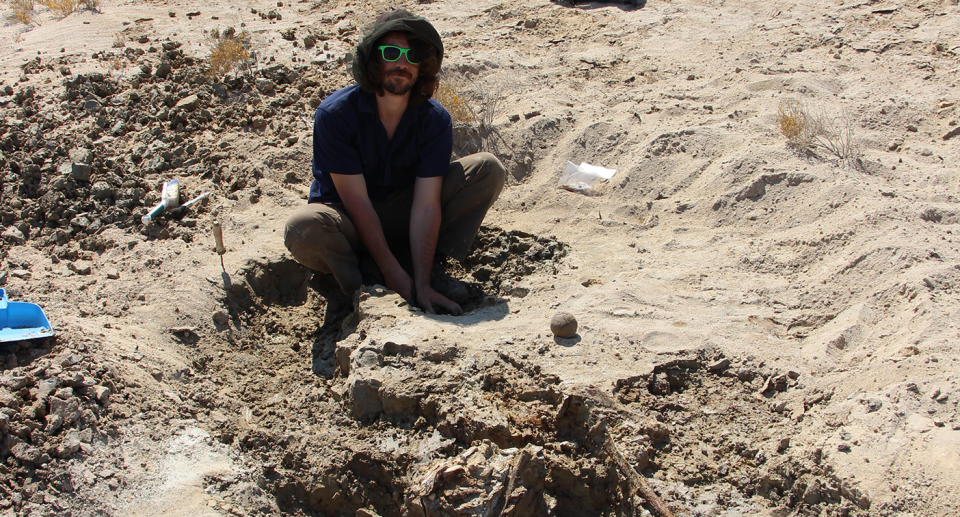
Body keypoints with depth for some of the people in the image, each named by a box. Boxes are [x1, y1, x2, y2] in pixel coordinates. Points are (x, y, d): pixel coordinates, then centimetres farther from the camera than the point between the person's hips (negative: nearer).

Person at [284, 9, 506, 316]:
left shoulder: (435, 120, -14)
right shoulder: (335, 114, -21)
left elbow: (426, 205, -19)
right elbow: (357, 202, -22)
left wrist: (422, 284, -26)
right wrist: (393, 273, -24)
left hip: (402, 216, 3)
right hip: (348, 219, -2)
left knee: (488, 169, -16)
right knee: (303, 229, -39)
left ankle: (434, 269, -12)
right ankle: (364, 291, -12)